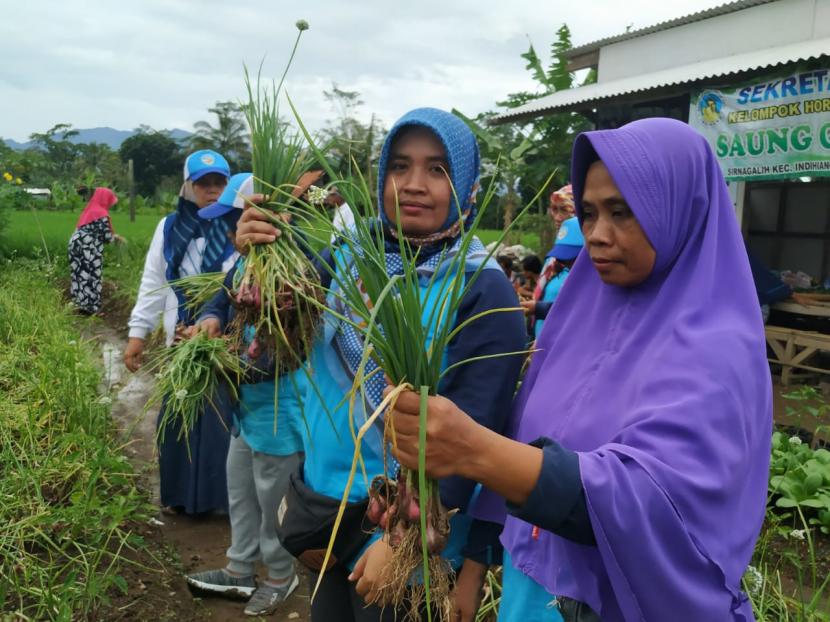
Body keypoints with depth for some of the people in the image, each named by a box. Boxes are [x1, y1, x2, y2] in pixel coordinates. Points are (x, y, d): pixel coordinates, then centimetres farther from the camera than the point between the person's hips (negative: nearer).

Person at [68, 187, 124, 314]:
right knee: (91, 277, 0)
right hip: (89, 250, -8)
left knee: (80, 275, 12)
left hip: (77, 244, 8)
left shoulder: (89, 210, 17)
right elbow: (106, 236, -11)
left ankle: (80, 303, 19)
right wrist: (116, 237, 9)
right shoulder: (102, 214, -8)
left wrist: (112, 236, 21)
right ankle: (90, 307, 4)